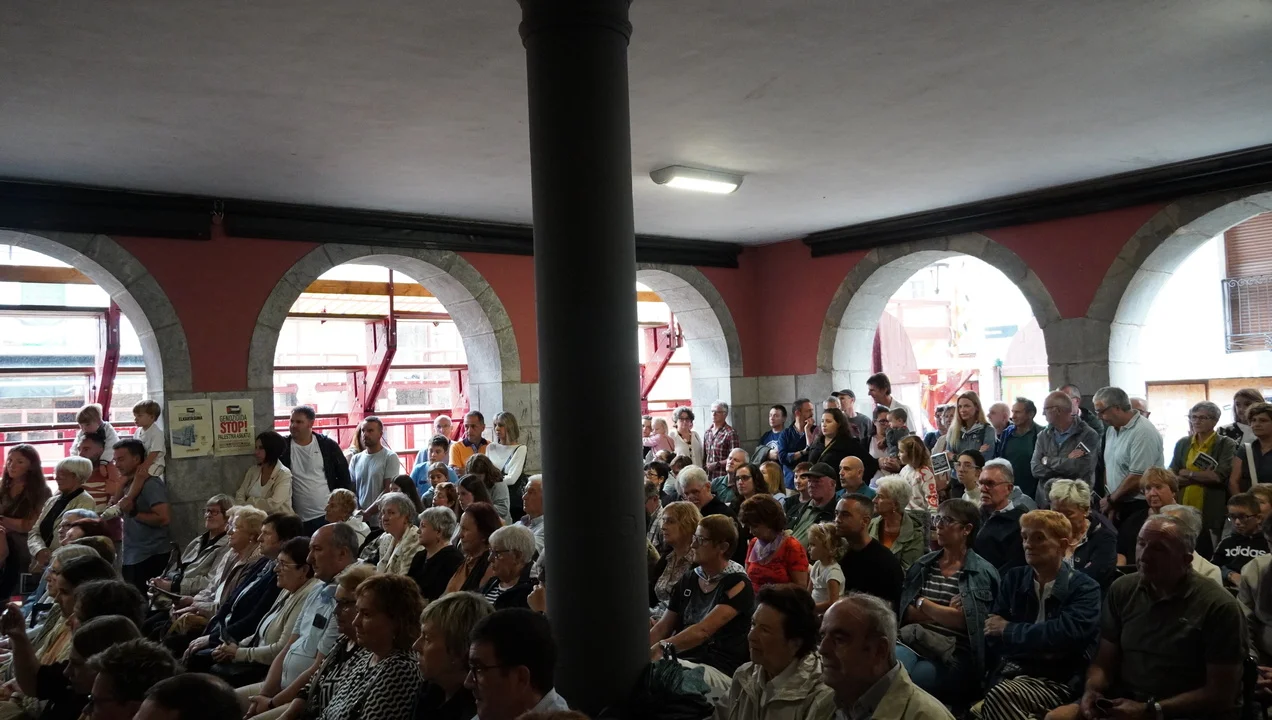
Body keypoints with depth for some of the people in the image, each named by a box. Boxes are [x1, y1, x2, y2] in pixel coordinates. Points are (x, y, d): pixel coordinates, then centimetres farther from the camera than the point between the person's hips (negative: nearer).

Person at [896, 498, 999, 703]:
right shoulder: (922, 564, 15)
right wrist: (944, 614, -7)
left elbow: (967, 621, -9)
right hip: (916, 640, 4)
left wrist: (922, 603, 1)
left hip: (956, 654, -3)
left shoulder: (984, 573, 2)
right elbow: (904, 612, 9)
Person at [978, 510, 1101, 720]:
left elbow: (1067, 634, -18)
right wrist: (1044, 644, -10)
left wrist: (1009, 630, -6)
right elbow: (993, 639, 5)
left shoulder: (1084, 588, 1)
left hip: (1058, 681, -3)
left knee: (1001, 696, -33)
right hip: (1011, 673, 3)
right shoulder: (1013, 579, 12)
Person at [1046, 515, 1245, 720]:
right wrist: (1092, 690, -13)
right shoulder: (1122, 589, 3)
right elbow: (1104, 662, 8)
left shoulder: (1219, 607, -11)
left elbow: (1221, 694, -10)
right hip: (1125, 700, 4)